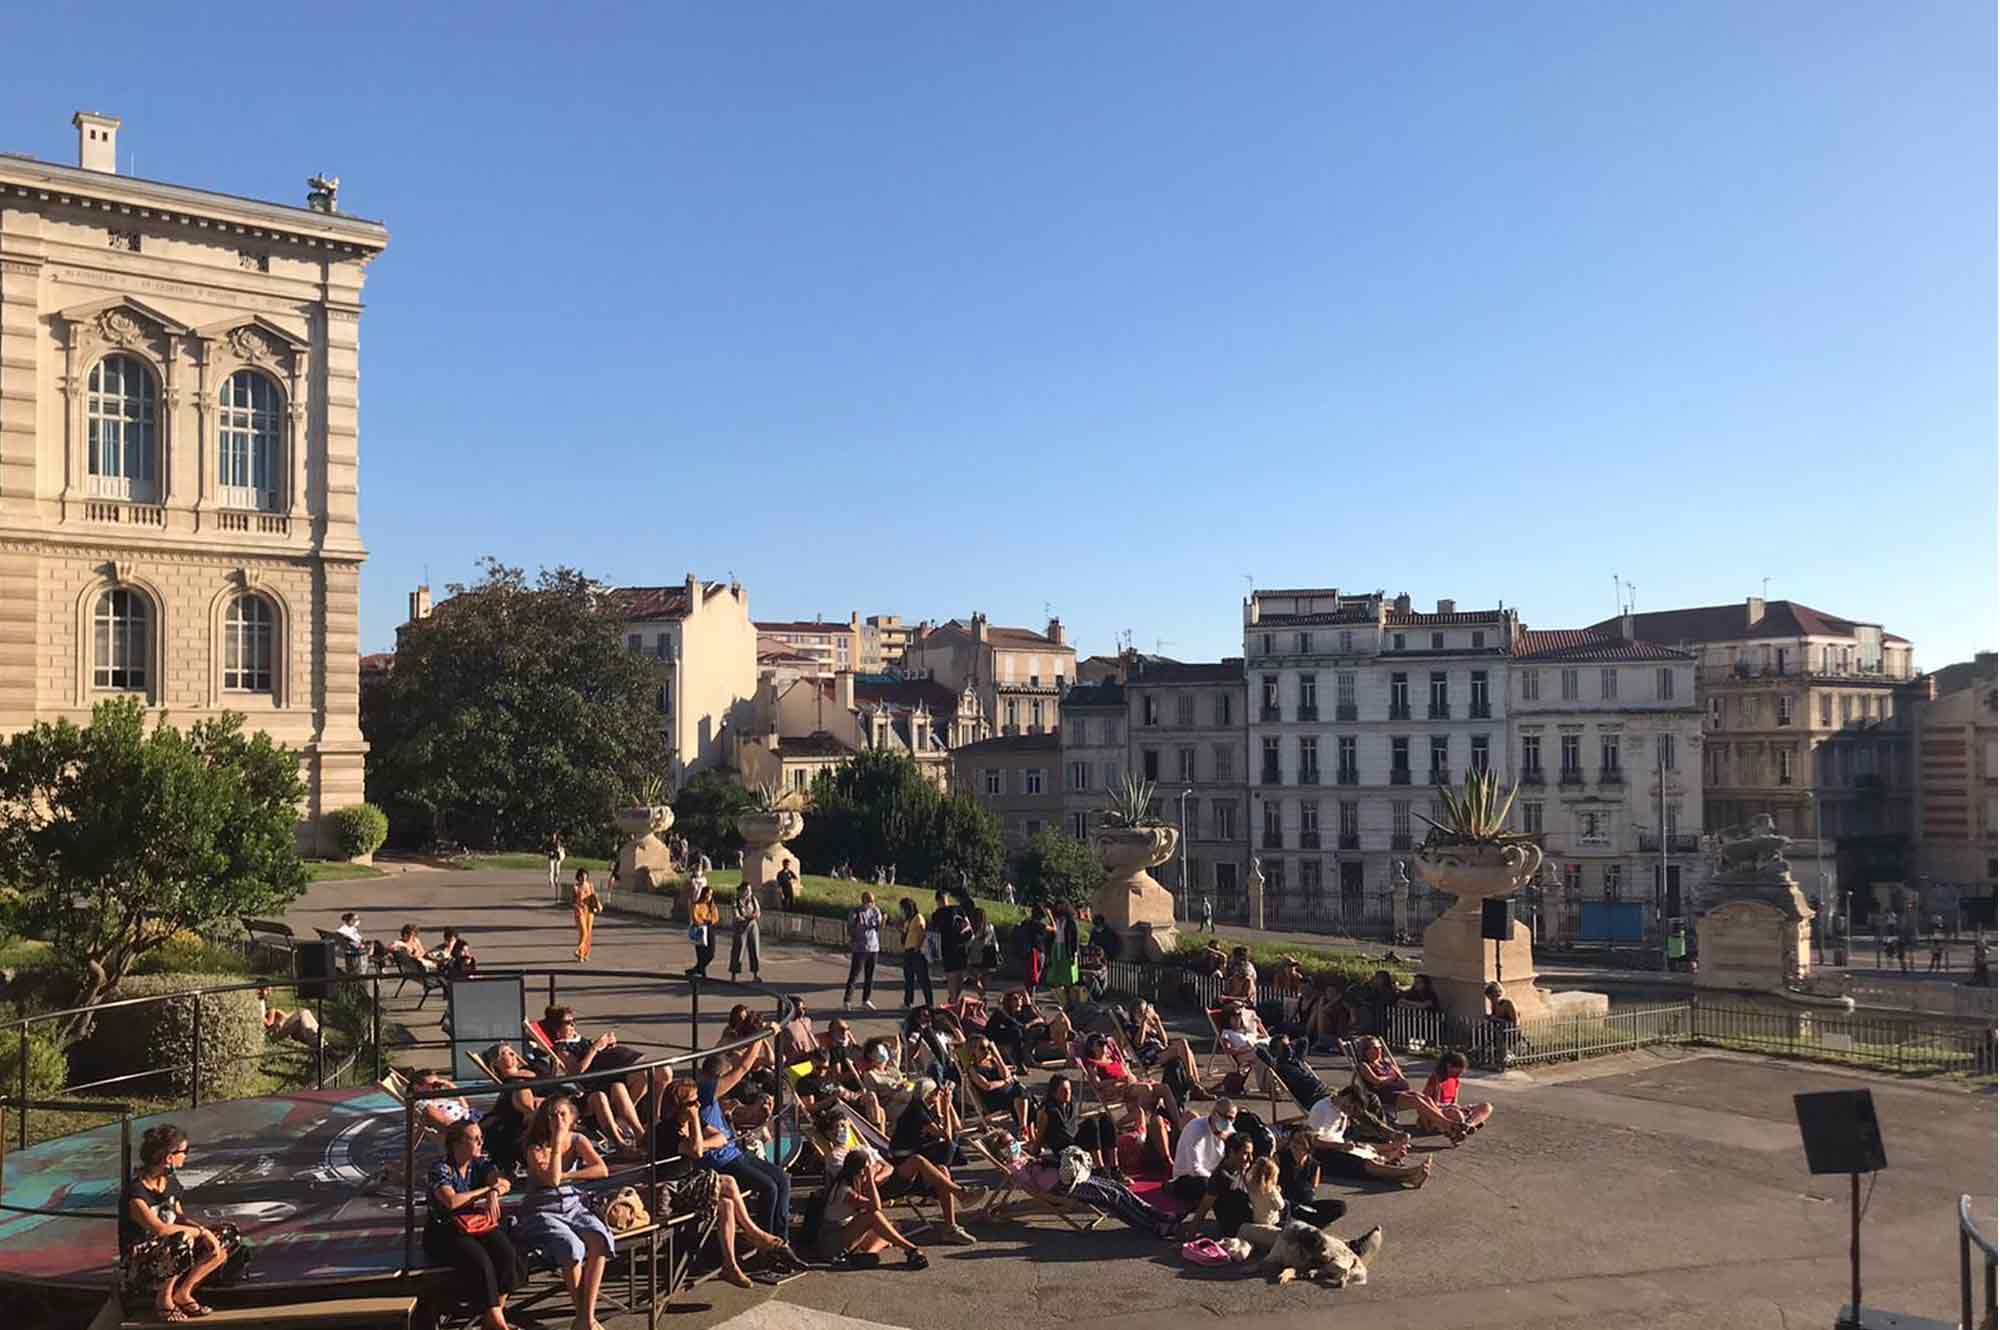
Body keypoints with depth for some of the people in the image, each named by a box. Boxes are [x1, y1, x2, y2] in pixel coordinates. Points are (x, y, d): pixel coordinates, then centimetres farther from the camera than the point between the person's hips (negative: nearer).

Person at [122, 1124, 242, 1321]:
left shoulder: (170, 1182, 4)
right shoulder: (135, 1191, -23)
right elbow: (159, 1228, -33)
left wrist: (205, 1231, -9)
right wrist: (201, 1231, -25)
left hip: (172, 1253, 8)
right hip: (140, 1264, -8)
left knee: (228, 1235, -3)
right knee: (182, 1240, -38)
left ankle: (183, 1292, -1)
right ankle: (163, 1298, -12)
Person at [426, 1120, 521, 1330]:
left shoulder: (481, 1162, 10)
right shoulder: (440, 1169, -7)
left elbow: (505, 1184, -4)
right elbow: (452, 1201, -21)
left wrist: (494, 1193, -28)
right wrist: (486, 1190, -11)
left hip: (482, 1224, 5)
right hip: (447, 1232, -5)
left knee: (507, 1255, -25)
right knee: (479, 1261, -32)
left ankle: (497, 1311, -15)